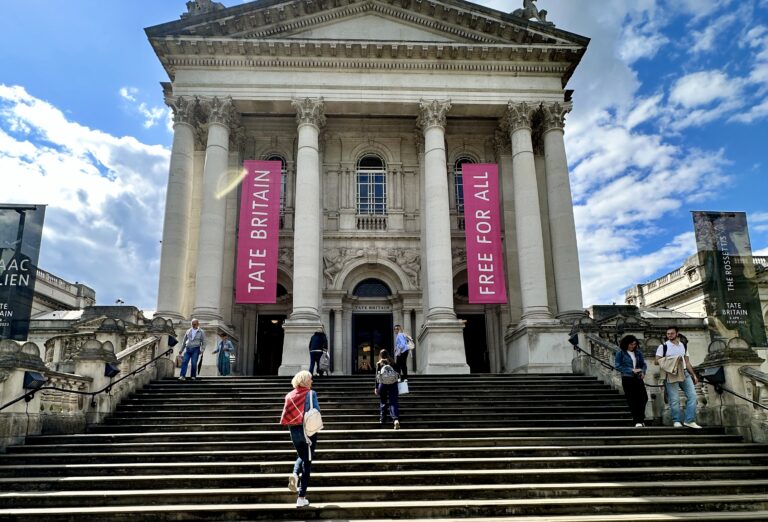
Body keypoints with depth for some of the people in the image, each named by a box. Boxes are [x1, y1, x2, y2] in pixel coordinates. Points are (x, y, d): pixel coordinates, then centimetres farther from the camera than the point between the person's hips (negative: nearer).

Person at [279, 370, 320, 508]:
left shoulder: (289, 395, 1)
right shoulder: (311, 394, -10)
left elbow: (286, 415, 5)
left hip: (294, 430, 4)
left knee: (301, 456, 27)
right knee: (307, 461, 5)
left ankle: (295, 474, -4)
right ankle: (301, 497, 4)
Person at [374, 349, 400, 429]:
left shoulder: (379, 364, 5)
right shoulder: (392, 363, 8)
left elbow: (377, 376, 2)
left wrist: (376, 387, 4)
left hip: (382, 383, 0)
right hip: (393, 383, 0)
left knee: (383, 402, 14)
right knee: (393, 402, -5)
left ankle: (382, 420, 18)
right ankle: (396, 419, -22)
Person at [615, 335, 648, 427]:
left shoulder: (638, 353, 10)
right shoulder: (620, 353, -2)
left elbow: (643, 364, 13)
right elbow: (617, 366, -7)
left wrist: (643, 372, -8)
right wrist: (631, 370, -13)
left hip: (638, 378, 3)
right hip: (627, 379, -3)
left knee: (644, 398, -3)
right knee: (632, 400, -1)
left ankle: (640, 419, 17)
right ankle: (637, 421, 8)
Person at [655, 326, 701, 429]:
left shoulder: (683, 345, 15)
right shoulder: (663, 346, 0)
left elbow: (687, 362, 19)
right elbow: (656, 361, -4)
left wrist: (693, 375, 13)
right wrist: (670, 359, -16)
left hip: (684, 373, 5)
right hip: (671, 375, -5)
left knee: (692, 395, -3)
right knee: (674, 399, -5)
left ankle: (689, 421, 3)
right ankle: (676, 421, 6)